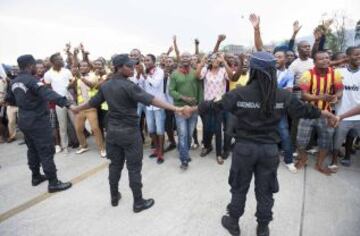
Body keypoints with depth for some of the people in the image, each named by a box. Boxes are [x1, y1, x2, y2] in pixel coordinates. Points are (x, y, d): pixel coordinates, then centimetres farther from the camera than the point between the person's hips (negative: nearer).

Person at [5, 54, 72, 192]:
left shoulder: (14, 82, 8)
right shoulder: (31, 80, -19)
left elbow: (10, 99, 24)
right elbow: (47, 93, -36)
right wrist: (66, 103, -49)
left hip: (24, 121, 9)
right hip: (38, 122, -9)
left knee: (32, 150, 20)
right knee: (46, 152, -4)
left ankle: (36, 177, 33)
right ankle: (53, 183, 2)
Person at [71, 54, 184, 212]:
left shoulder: (105, 86, 5)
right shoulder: (128, 86, -17)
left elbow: (93, 102, 17)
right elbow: (150, 99, -27)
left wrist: (77, 109, 37)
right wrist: (174, 108, -32)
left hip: (112, 131, 7)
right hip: (129, 132, -7)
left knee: (115, 165, 18)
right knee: (134, 168, 3)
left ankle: (114, 197, 33)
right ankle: (138, 202, 15)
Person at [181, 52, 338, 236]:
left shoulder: (240, 93, -13)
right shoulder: (283, 96, -6)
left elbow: (215, 105, -4)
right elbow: (304, 110, 8)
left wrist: (192, 109, 12)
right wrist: (327, 114, 28)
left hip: (244, 147, -1)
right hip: (270, 149, 2)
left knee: (239, 188, 18)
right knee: (265, 191, 19)